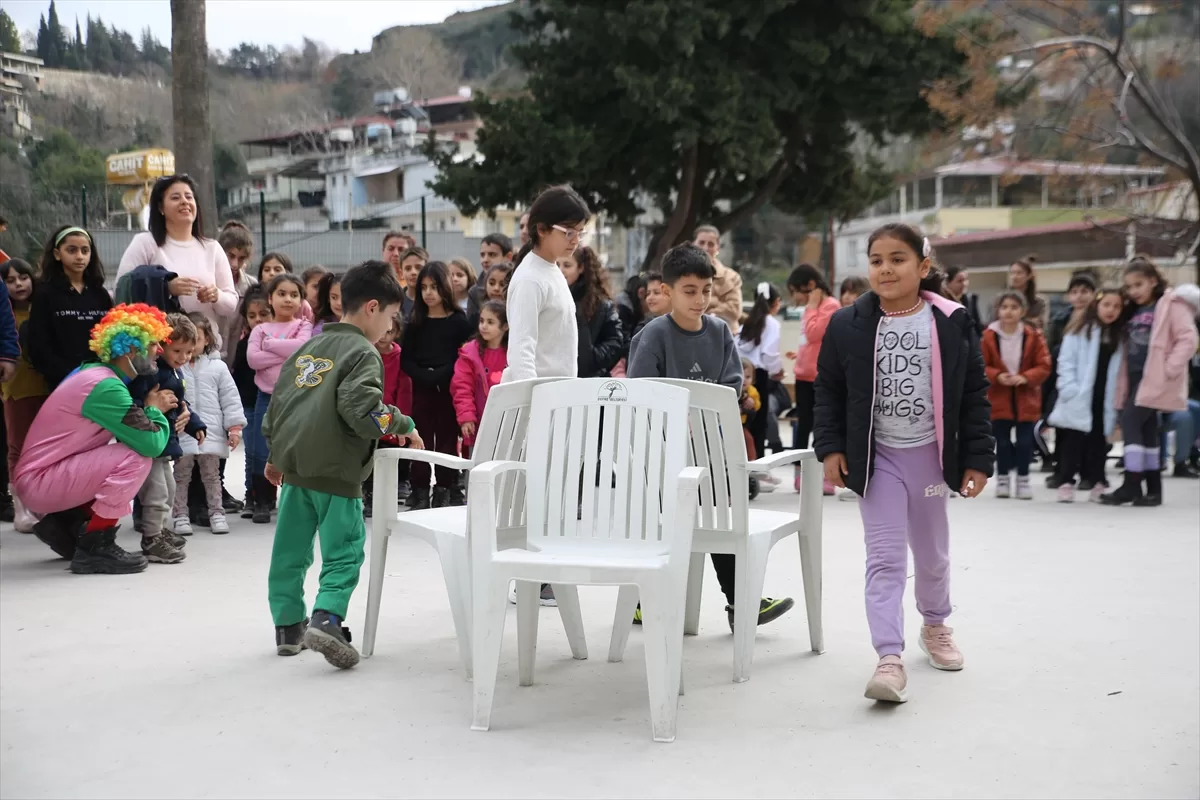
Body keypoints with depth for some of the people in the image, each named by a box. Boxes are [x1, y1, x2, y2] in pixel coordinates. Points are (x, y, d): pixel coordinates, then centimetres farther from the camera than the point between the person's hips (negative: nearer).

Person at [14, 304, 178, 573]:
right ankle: (95, 547, -12)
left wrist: (154, 408, -5)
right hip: (39, 482, -10)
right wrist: (155, 408, -6)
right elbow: (152, 444, -27)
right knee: (136, 457, -23)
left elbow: (137, 430, 14)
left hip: (43, 474, 10)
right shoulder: (106, 386, -22)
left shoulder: (94, 372, 9)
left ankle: (66, 523, 12)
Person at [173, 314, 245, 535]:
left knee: (212, 474, 11)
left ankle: (217, 512, 19)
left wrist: (234, 427, -2)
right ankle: (180, 515, 14)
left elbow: (230, 399, 3)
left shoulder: (218, 367, 2)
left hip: (211, 432, 1)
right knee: (181, 475, 8)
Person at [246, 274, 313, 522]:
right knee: (261, 452, 2)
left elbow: (302, 347, -18)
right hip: (267, 397, 1)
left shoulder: (303, 326, 3)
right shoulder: (260, 329, 6)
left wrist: (270, 344, -10)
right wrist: (287, 354, -14)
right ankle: (263, 503, 12)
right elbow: (252, 359, -10)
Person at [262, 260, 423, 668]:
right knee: (343, 553, -1)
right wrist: (404, 425, -4)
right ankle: (326, 621, -17)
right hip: (335, 471, -7)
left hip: (294, 466, 7)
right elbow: (362, 410, -20)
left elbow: (278, 398, 20)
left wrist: (276, 455, 29)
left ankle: (288, 626, 21)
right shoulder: (363, 353, -7)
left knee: (290, 551, 13)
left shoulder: (308, 347, 16)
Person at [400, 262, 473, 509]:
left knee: (447, 440, 3)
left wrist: (442, 375, -18)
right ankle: (420, 492, 8)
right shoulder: (415, 322, 8)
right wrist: (425, 376, -14)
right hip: (421, 390, 2)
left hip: (449, 390, -2)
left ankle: (445, 492, 9)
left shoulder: (458, 320, 1)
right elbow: (405, 360, 3)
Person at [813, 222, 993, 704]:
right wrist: (830, 448, -7)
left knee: (932, 552, 19)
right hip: (877, 457, -1)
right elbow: (829, 391, 2)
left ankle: (934, 624, 44)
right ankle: (890, 659, -11)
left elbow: (974, 395, -2)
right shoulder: (848, 325, -6)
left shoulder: (953, 323, -6)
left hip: (929, 454, 1)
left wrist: (978, 458, -4)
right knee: (884, 557, -8)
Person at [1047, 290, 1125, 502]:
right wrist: (1070, 389, -15)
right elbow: (1066, 363, -6)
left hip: (1104, 401, 4)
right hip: (1079, 400, -4)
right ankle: (1066, 483, 5)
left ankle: (1097, 483, 18)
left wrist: (1117, 400, 1)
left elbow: (1118, 370, 7)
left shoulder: (1119, 337, 10)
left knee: (1098, 442, 10)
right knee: (1072, 443, 0)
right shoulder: (1078, 331, -2)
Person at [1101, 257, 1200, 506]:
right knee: (1146, 429, 9)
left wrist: (1169, 368, -19)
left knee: (1131, 420, -15)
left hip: (1155, 378, -8)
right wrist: (1124, 384, 12)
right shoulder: (1133, 311, 17)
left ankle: (1131, 484, -11)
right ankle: (1153, 489, 14)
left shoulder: (1171, 304, -6)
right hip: (1136, 376, 8)